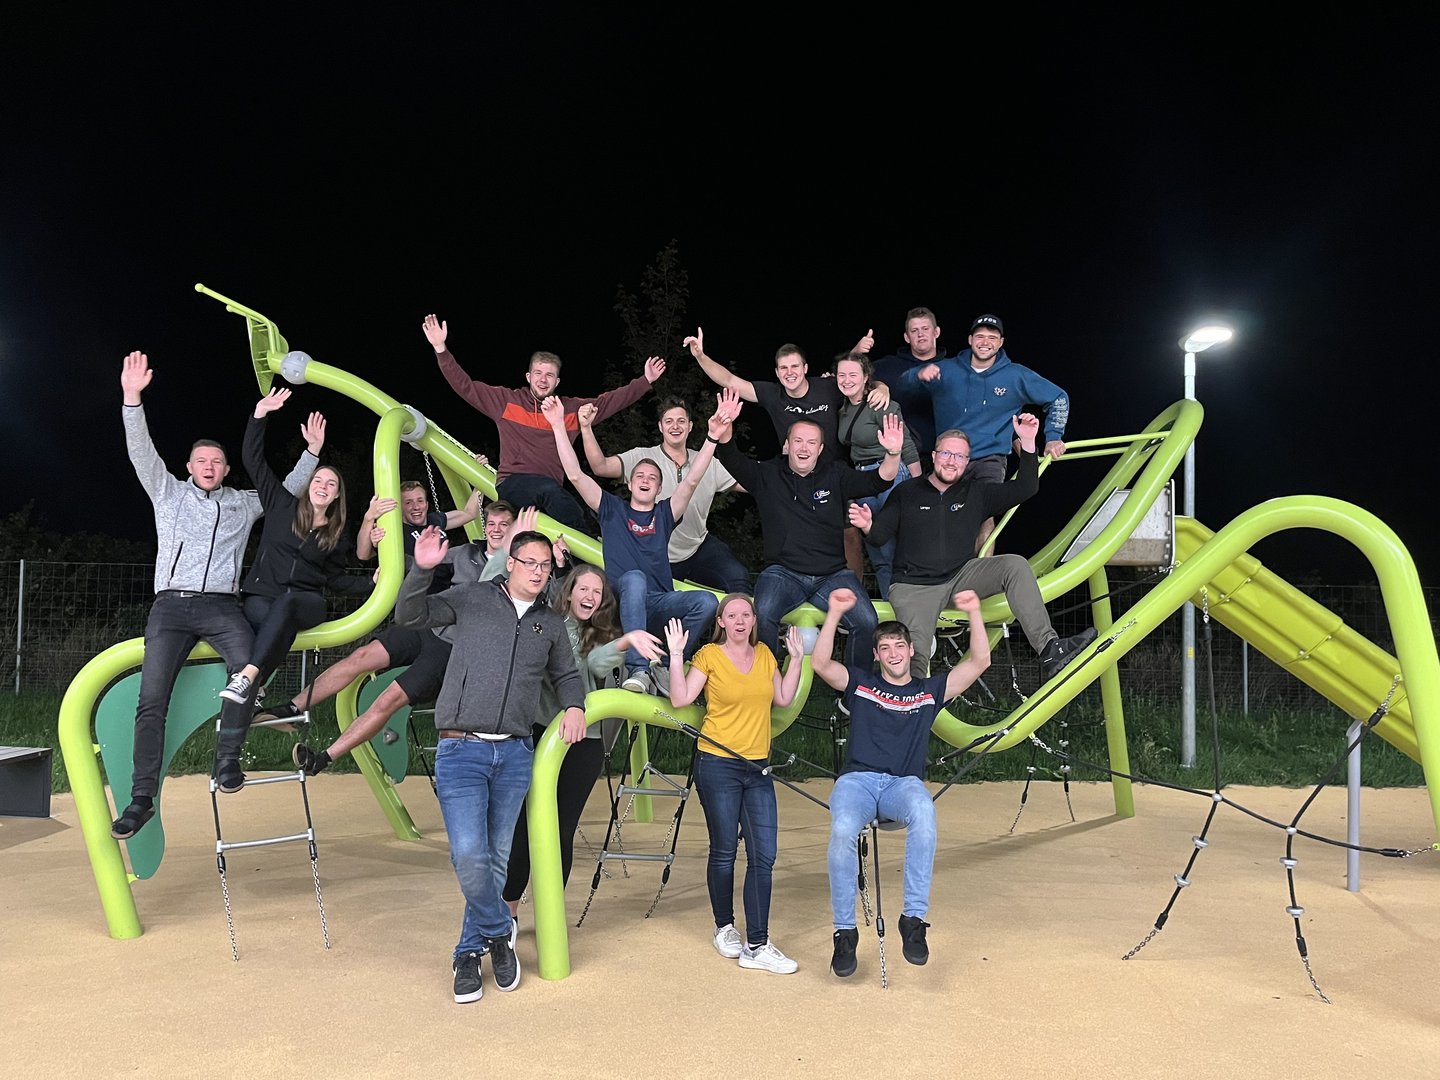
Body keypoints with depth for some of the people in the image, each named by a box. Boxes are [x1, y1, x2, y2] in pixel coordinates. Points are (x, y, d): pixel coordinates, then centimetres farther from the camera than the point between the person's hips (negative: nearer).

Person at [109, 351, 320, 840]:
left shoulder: (243, 503, 20)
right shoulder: (168, 492, 16)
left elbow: (289, 489, 23)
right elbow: (141, 452, 4)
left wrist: (312, 452, 11)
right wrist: (132, 397, -8)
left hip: (221, 607, 0)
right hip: (171, 606, 0)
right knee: (151, 701, -9)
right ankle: (142, 798, -5)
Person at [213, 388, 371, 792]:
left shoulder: (337, 537, 15)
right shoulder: (283, 506, 10)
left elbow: (337, 579, 22)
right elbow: (254, 461, 8)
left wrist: (372, 583, 6)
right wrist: (259, 417, -1)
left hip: (305, 603, 2)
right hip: (262, 598, -2)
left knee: (284, 605, -37)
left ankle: (246, 676, -57)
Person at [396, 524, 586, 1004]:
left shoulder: (552, 624, 14)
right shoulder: (471, 598, 4)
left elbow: (567, 675, 26)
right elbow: (410, 615, -2)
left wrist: (574, 706, 6)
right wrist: (422, 570, -19)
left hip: (516, 753, 4)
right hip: (461, 750, -4)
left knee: (498, 857, 9)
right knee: (469, 854, -15)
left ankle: (470, 952, 25)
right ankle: (499, 932, 10)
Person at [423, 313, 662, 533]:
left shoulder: (572, 409, 18)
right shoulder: (507, 401, 12)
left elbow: (612, 400, 21)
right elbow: (464, 386, 9)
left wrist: (646, 380, 15)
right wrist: (440, 348, 0)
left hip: (550, 494, 5)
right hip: (512, 484, -4)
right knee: (550, 490, -36)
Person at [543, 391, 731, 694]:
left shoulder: (664, 514, 22)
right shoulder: (612, 509, 19)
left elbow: (692, 480, 8)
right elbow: (575, 475, 8)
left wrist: (713, 435, -3)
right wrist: (559, 426, 2)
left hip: (659, 603, 2)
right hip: (621, 599, -2)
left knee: (707, 601, -26)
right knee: (634, 577, -38)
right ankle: (638, 670, -43)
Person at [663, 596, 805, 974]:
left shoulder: (765, 655, 9)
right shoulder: (709, 656, -5)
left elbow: (784, 698, 12)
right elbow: (680, 699, -11)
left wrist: (796, 659, 9)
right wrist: (676, 655, -18)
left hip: (758, 767, 4)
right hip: (718, 765, -4)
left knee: (764, 855, -2)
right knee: (724, 851, 7)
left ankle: (757, 946, 2)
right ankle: (725, 928, 28)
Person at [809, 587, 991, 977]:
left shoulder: (930, 690, 19)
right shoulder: (861, 684, 16)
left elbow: (979, 662, 11)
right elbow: (820, 664, -1)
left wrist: (974, 613, 0)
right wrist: (835, 612, -8)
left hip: (904, 783, 0)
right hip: (857, 779, 0)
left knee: (923, 814, -38)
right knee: (842, 830, -35)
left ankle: (914, 919, -30)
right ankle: (845, 932, -20)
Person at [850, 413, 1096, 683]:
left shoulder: (976, 492, 12)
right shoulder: (906, 493, 5)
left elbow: (1024, 489, 4)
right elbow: (881, 534, 1)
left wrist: (1027, 443, -8)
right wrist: (868, 525, -24)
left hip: (961, 577, 3)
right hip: (913, 587, -2)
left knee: (1015, 565, -23)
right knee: (915, 655, -29)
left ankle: (1049, 650, -29)